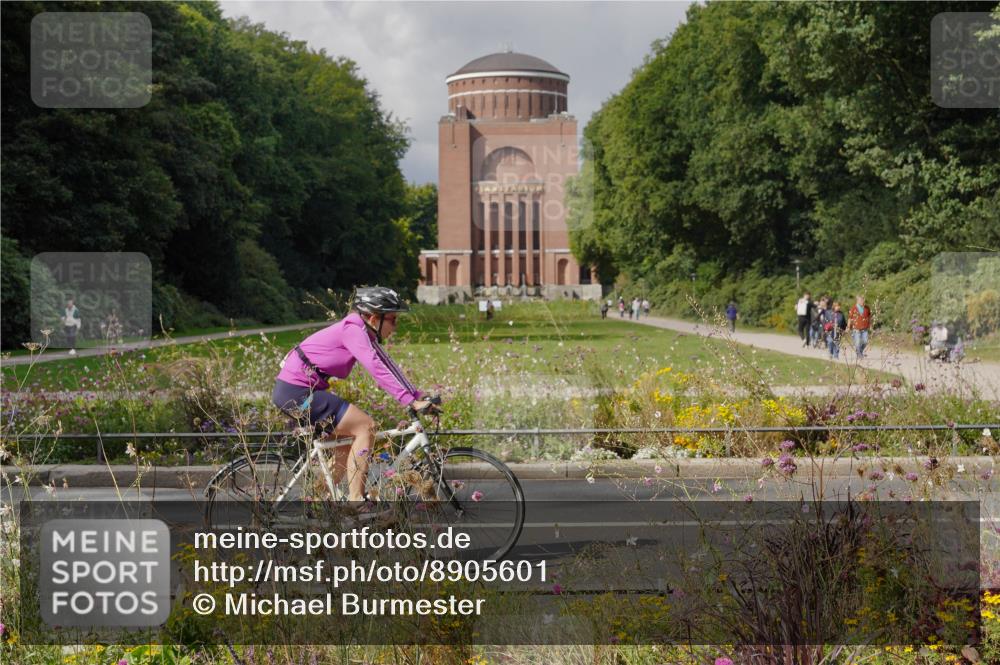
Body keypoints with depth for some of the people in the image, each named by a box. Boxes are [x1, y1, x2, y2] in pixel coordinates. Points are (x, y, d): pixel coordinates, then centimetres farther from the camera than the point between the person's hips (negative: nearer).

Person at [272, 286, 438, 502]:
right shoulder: (353, 330, -17)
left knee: (348, 442, 15)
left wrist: (420, 396, 4)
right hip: (296, 391, -10)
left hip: (292, 391, 10)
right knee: (366, 426, -13)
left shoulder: (363, 333, 12)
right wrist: (412, 401, -30)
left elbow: (389, 368, 12)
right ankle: (356, 501, -12)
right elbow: (377, 370, -27)